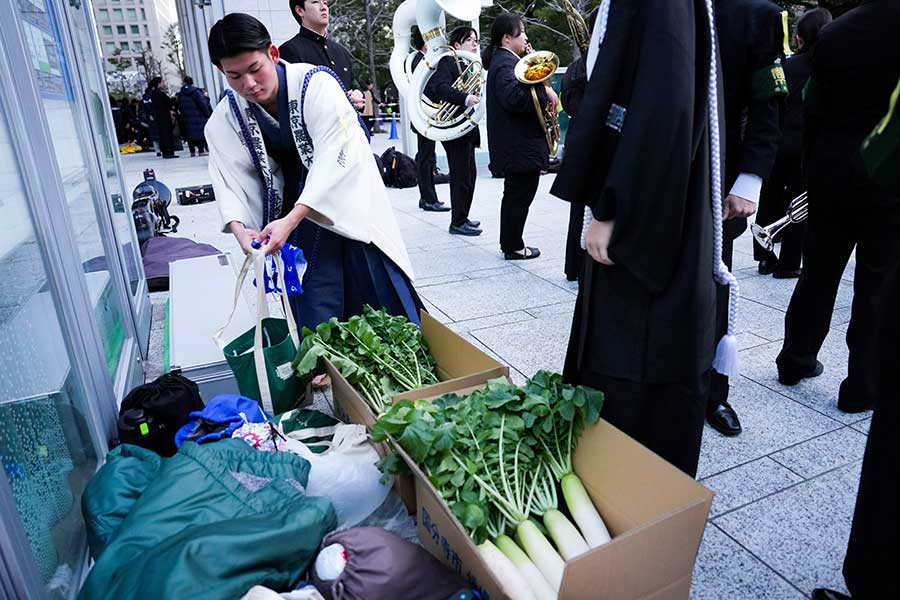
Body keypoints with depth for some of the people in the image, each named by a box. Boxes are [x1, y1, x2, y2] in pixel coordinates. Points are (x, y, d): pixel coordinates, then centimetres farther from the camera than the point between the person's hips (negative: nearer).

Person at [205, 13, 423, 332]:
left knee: (384, 306, 3)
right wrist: (239, 227, -26)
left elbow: (336, 157, -29)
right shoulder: (226, 117, -5)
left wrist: (291, 219, -37)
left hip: (348, 206, -3)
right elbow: (230, 178, -5)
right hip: (292, 216, 4)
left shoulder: (316, 84, -21)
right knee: (315, 318, 2)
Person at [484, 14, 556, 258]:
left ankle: (509, 242, 25)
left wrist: (541, 88, 4)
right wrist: (545, 91, -21)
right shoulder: (506, 63, -15)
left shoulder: (504, 60, 17)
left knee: (515, 194, 16)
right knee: (520, 196, -3)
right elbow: (514, 98, -30)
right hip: (521, 145, -11)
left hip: (515, 144, 11)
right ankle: (514, 247, 5)